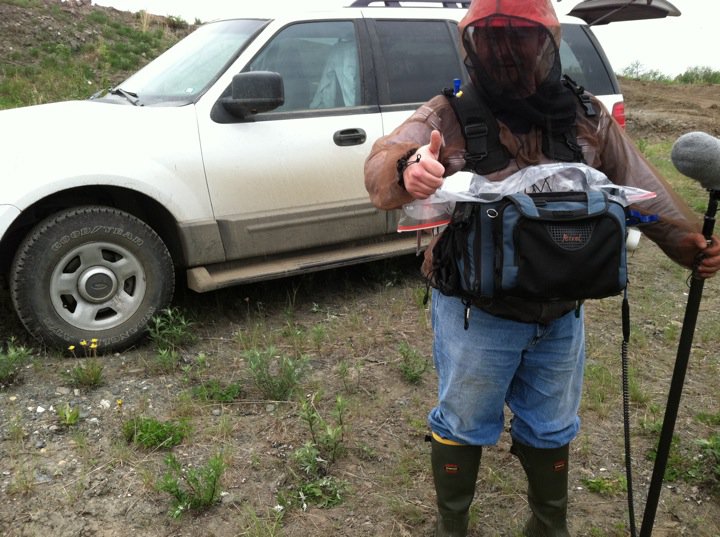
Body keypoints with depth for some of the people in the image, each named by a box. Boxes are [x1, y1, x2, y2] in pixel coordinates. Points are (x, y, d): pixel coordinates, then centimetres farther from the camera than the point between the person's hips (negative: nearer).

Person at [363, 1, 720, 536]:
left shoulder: (589, 119, 1)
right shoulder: (449, 115, -11)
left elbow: (642, 186, 6)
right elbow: (384, 159, -27)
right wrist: (407, 170, -51)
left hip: (561, 314, 4)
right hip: (476, 312, -3)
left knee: (551, 427, 21)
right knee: (463, 425, 13)